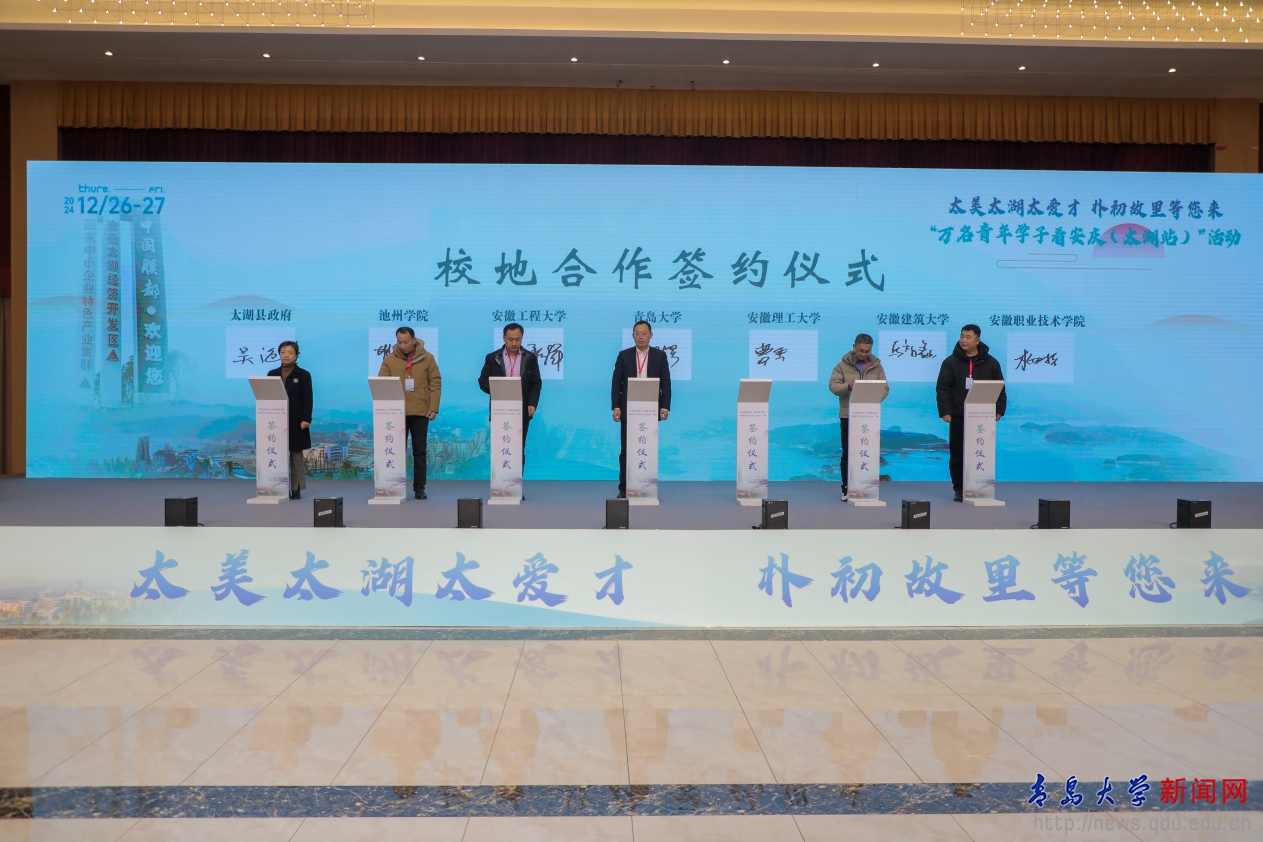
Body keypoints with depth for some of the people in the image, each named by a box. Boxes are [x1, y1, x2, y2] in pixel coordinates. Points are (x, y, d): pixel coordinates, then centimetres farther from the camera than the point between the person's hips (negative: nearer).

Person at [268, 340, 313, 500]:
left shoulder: (303, 375, 1)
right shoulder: (272, 374, 10)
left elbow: (307, 400, -4)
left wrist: (306, 419, -14)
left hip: (296, 423, -3)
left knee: (296, 456, 3)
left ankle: (296, 489, 8)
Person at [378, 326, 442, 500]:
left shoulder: (427, 359, 1)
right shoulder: (389, 360, 2)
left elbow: (435, 384, 0)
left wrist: (433, 408, -8)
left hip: (420, 413, 0)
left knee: (419, 451, 4)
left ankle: (419, 488, 10)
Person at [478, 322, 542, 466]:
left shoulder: (530, 358, 5)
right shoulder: (492, 358, 4)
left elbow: (536, 383, 3)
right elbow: (483, 381, 3)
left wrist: (532, 403, -12)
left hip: (522, 413, 0)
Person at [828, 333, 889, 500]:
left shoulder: (876, 366, 9)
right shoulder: (843, 365, 2)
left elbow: (884, 388, 5)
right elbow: (833, 385, -7)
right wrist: (847, 386, -28)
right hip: (848, 415, -2)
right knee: (848, 452, 2)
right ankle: (846, 488, 9)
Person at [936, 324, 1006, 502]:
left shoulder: (990, 363, 6)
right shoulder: (951, 362, 1)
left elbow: (999, 388, 10)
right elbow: (942, 388, -3)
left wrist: (999, 410, 1)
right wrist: (945, 411, -12)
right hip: (958, 416, -1)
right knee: (957, 454, 1)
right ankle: (959, 489, 10)